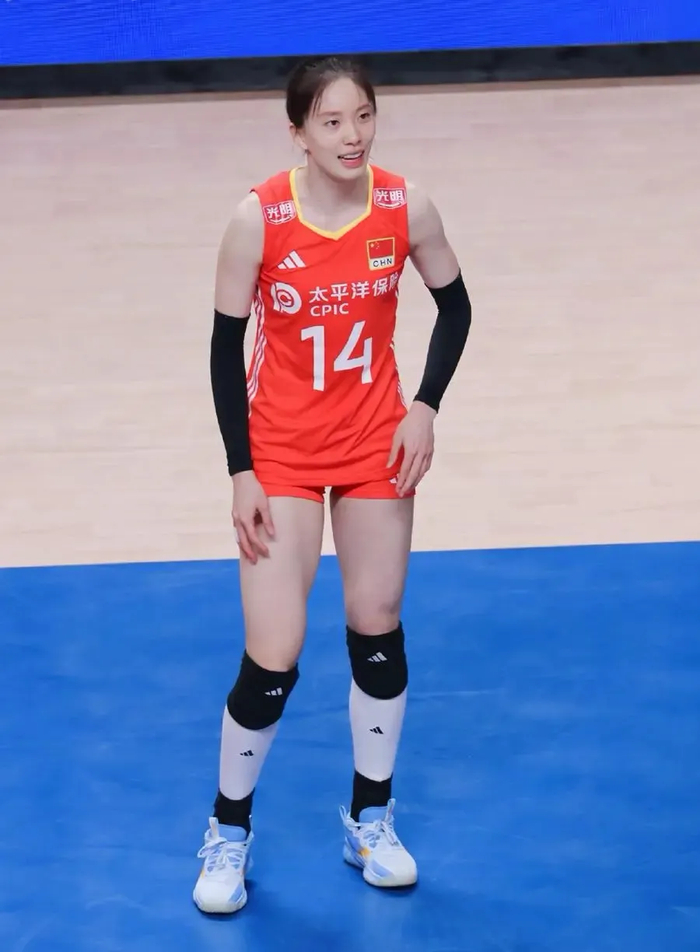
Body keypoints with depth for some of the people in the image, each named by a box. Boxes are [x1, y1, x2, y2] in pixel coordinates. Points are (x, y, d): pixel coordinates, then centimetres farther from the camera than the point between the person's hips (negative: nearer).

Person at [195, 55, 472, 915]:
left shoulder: (406, 209, -11)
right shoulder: (258, 220, -18)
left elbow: (455, 306, 5)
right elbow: (225, 345, -10)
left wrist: (425, 407, -7)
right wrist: (241, 473, -12)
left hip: (376, 444, 3)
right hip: (281, 454, -3)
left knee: (377, 629, 11)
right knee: (272, 662, -6)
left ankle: (370, 819, 31)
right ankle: (229, 831, 18)